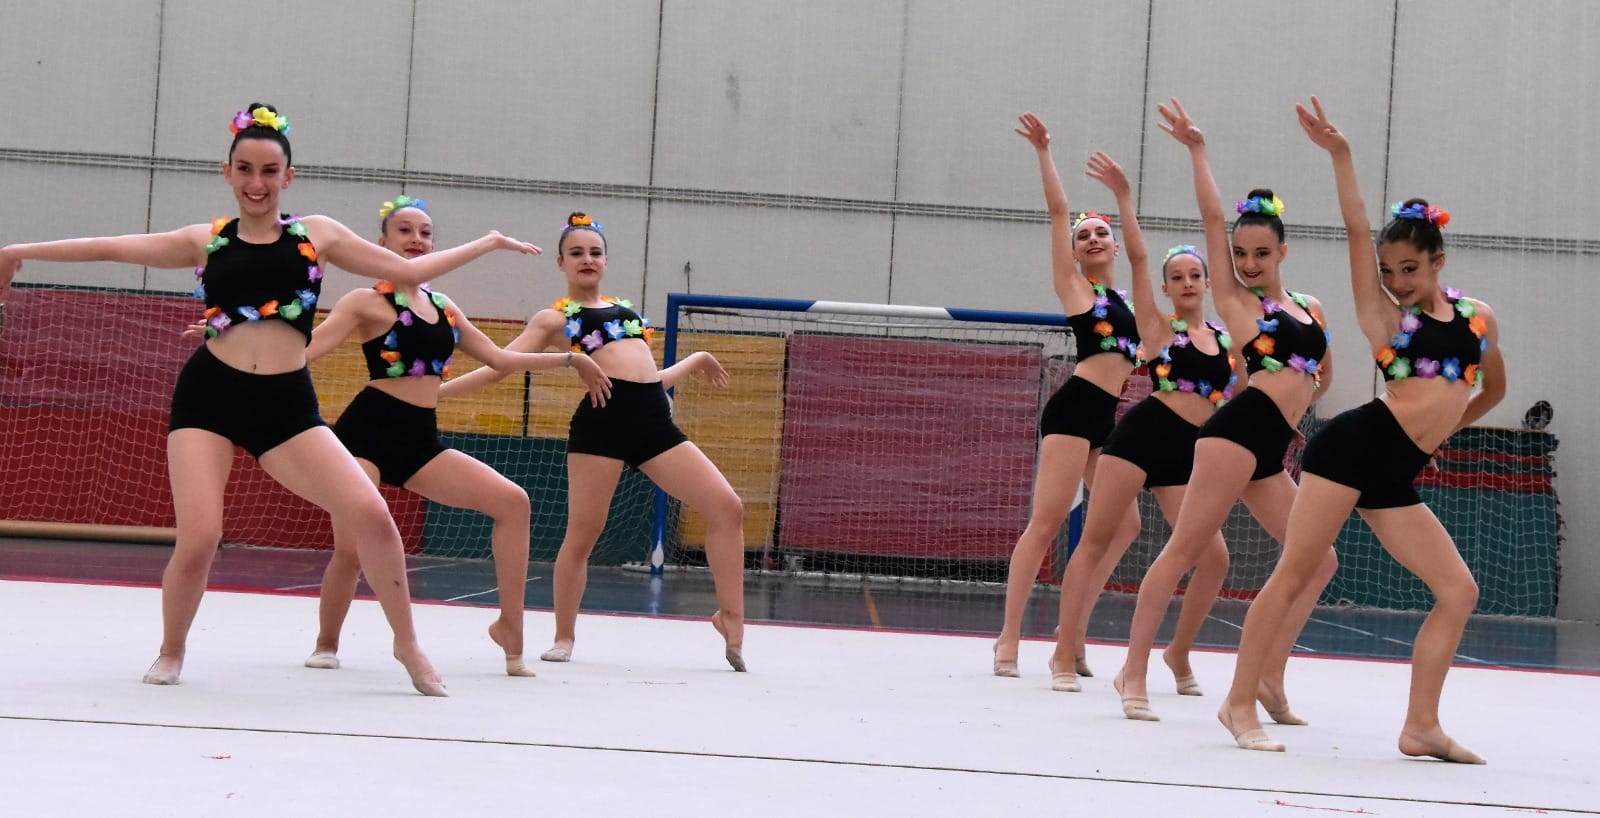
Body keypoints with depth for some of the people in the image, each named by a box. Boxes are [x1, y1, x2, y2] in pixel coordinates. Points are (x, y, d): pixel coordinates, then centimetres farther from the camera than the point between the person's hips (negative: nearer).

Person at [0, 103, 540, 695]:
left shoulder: (317, 235, 10)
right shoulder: (205, 240, 9)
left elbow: (408, 271, 16)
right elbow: (108, 248, 11)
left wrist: (487, 243, 17)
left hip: (287, 403, 1)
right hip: (209, 396, -1)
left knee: (372, 515, -14)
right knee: (198, 540, -14)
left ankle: (407, 644, 6)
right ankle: (171, 653, 16)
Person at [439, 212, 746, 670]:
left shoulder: (624, 309, 26)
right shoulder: (555, 319, 10)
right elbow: (498, 367, 5)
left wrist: (695, 362, 34)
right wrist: (431, 392, -1)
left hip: (655, 422, 5)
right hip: (603, 421, -5)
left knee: (727, 507, -6)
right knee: (582, 534, -4)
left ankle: (731, 616, 1)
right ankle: (564, 637, 14)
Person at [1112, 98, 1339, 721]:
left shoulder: (1310, 309, 19)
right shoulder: (1234, 298, 5)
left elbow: (1322, 374, 34)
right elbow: (1212, 217, 1)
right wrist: (1196, 149, 4)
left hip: (1271, 452, 7)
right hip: (1239, 430, -7)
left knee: (1319, 561, 4)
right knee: (1185, 549, -11)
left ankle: (1269, 677, 8)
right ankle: (1134, 673, -9)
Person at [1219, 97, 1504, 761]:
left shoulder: (1478, 316, 14)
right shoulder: (1383, 316, 3)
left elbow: (1493, 389, 31)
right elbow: (1357, 231, -5)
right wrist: (1339, 155, -10)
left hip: (1395, 475, 5)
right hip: (1357, 447, -5)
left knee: (1458, 591, -2)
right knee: (1295, 574, -7)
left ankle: (1421, 726, 3)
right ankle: (1239, 703, -1)